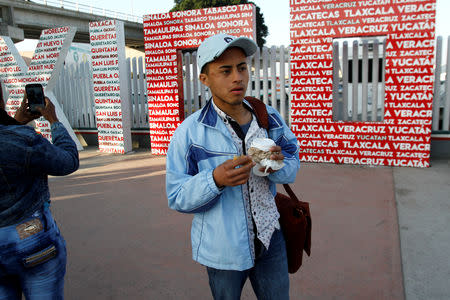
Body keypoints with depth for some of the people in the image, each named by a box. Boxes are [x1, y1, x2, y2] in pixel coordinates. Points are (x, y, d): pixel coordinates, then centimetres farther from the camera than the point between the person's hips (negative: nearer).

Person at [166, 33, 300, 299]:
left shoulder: (270, 119, -2)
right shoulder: (189, 133, -14)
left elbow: (293, 165, 7)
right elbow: (177, 197, -12)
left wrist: (277, 165, -17)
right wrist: (216, 180, -31)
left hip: (270, 241, 3)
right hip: (222, 250, -3)